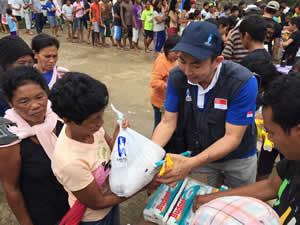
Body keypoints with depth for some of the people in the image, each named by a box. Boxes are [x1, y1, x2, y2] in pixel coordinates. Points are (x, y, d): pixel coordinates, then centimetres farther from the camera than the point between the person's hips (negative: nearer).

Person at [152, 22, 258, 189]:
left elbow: (232, 137, -28)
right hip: (199, 155, 2)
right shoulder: (177, 77, -18)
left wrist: (191, 164, -41)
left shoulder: (243, 83, -30)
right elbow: (168, 122, -13)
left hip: (238, 159, -1)